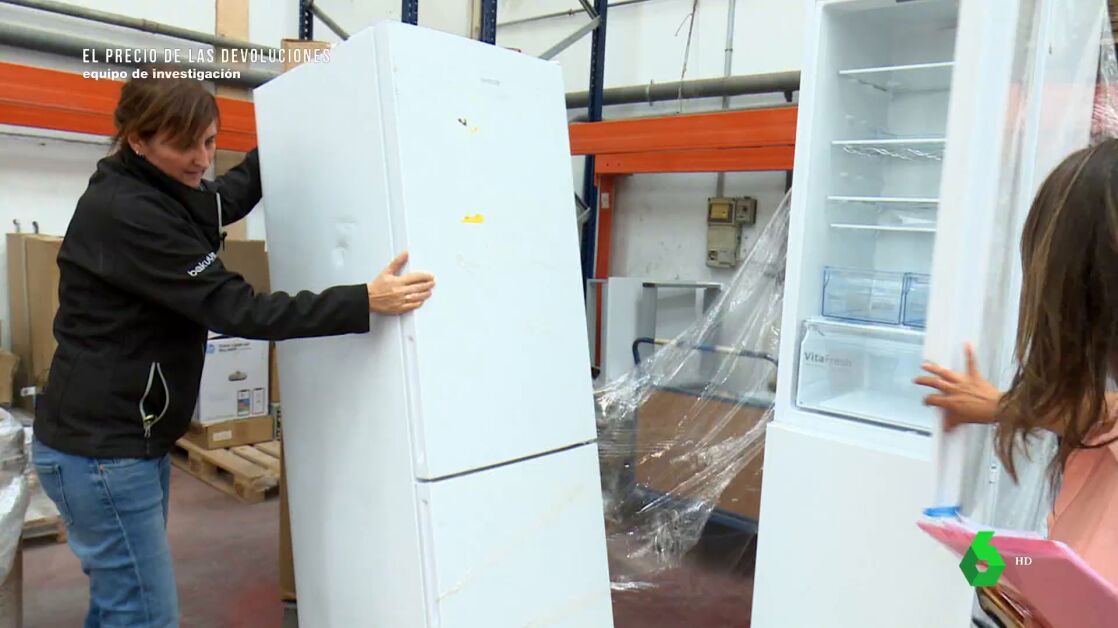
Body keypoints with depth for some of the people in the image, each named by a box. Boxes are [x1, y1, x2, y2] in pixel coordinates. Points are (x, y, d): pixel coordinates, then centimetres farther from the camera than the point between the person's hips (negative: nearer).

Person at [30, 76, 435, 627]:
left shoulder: (158, 192, 7)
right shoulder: (127, 213, -21)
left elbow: (229, 197, 28)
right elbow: (236, 310, -26)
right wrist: (364, 303, -29)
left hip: (135, 440, 10)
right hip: (101, 451, -10)